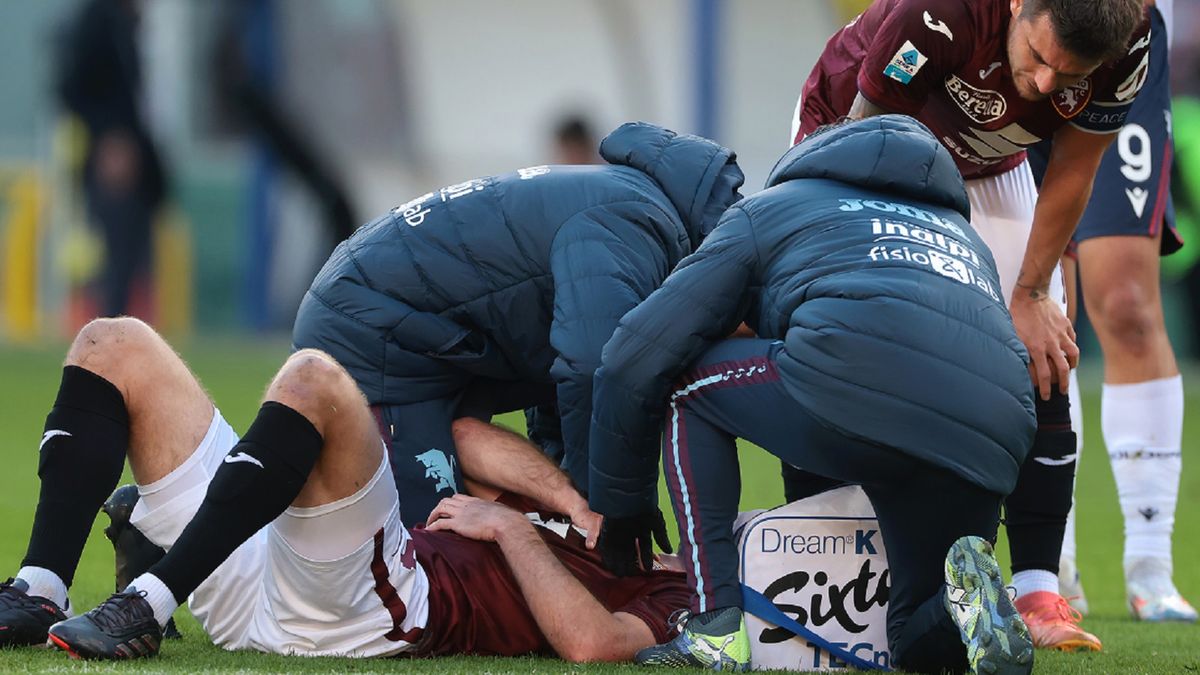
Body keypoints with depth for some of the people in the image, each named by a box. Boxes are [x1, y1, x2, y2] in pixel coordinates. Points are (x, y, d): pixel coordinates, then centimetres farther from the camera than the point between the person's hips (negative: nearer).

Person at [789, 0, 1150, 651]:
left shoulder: (1124, 54, -31)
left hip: (985, 168, 4)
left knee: (1041, 361, -8)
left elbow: (1069, 176, -11)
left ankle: (1038, 590, -5)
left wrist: (1031, 295, -5)